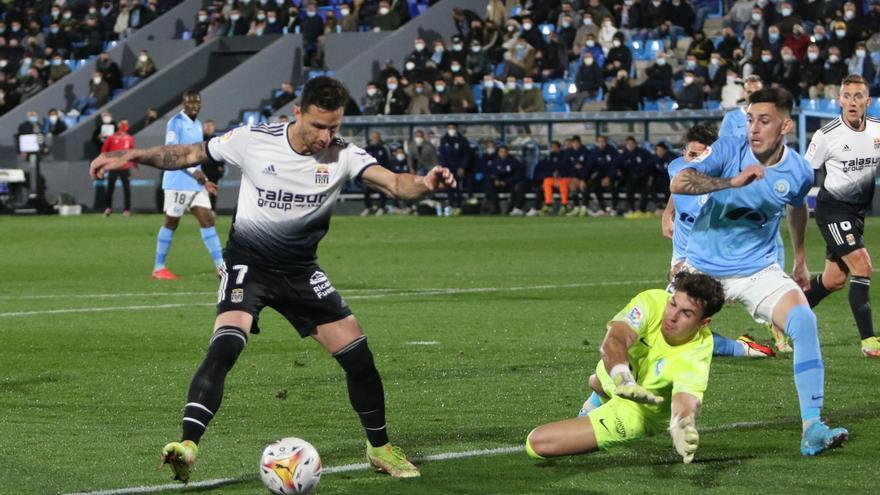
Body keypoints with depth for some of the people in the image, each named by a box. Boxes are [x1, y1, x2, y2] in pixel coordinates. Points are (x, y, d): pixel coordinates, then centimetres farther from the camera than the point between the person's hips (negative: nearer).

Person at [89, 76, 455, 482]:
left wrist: (423, 185, -48)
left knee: (357, 355, 2)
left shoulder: (342, 155, -11)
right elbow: (190, 154, -1)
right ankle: (187, 445, -34)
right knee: (226, 344, -28)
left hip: (301, 271, 3)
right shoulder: (253, 141, -13)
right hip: (248, 263, -3)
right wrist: (129, 157, -7)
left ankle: (379, 448, 24)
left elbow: (393, 183, -25)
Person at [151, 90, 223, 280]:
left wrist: (205, 181, 21)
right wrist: (194, 171, -25)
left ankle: (221, 266, -4)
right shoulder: (176, 122, -9)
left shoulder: (198, 125, 17)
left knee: (207, 220, -1)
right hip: (178, 181, -7)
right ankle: (158, 268, 9)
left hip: (196, 183, 7)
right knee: (171, 222, -1)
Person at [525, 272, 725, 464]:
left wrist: (683, 428, -76)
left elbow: (685, 403, -52)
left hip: (639, 412, -4)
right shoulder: (652, 302, -31)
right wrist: (624, 379, -68)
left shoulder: (696, 356, -37)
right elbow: (613, 342, -47)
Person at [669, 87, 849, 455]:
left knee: (804, 321, -25)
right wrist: (734, 182, -40)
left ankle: (812, 429, -26)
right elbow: (678, 183, -30)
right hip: (702, 268, -1)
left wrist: (800, 260, 27)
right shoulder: (728, 151, -15)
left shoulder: (798, 172, -7)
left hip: (757, 270, 1)